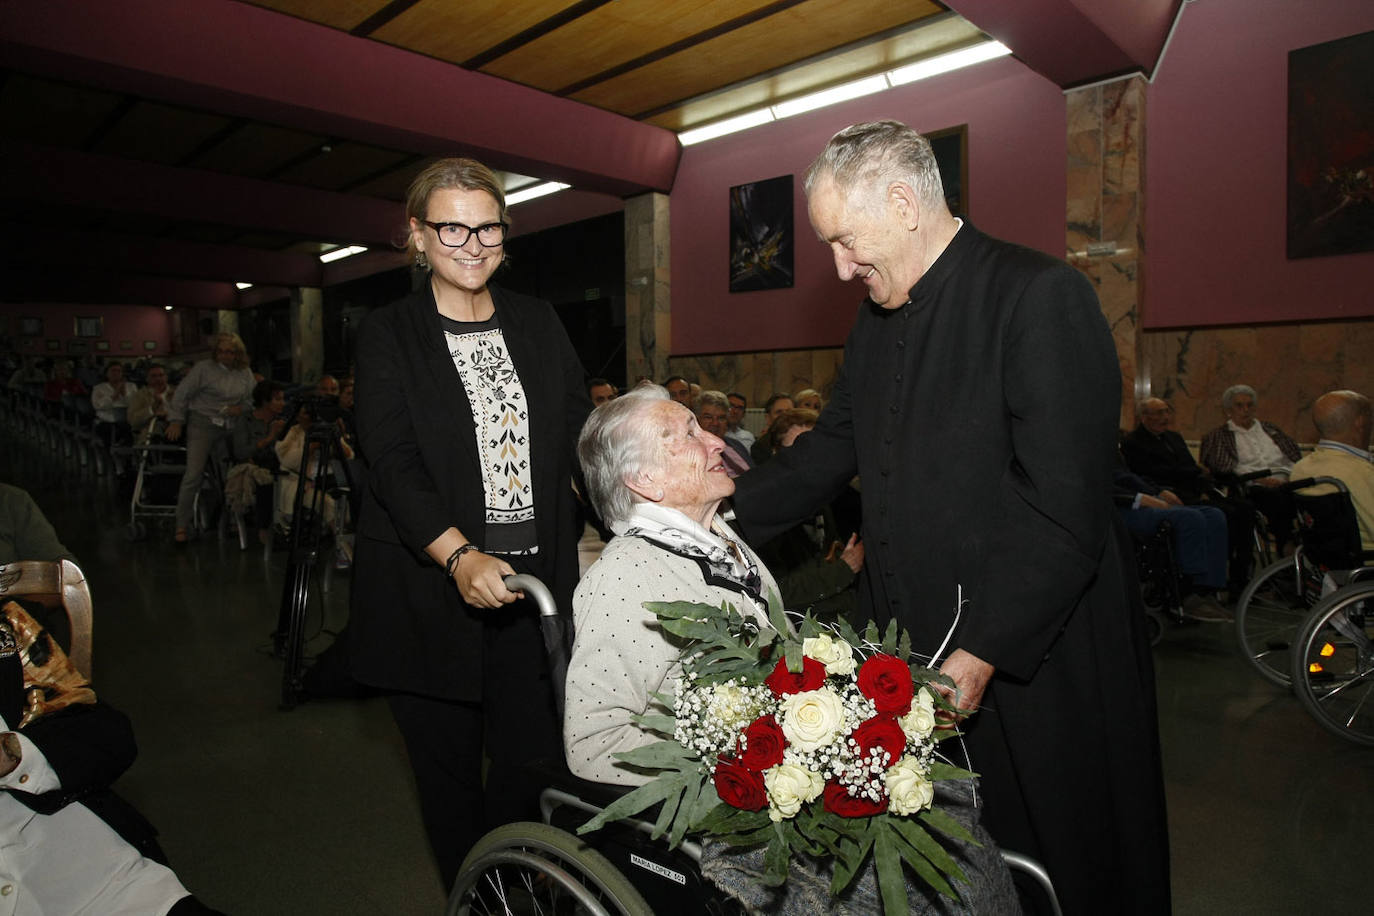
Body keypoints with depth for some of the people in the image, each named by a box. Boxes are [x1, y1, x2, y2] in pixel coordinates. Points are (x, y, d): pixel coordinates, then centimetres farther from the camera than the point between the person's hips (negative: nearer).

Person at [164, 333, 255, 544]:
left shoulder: (245, 374, 9)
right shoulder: (204, 368, -3)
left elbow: (253, 400, 16)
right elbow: (182, 394, -2)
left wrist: (241, 408, -5)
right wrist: (176, 421, -6)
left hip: (230, 430, 4)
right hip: (203, 425, -4)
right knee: (193, 475, -11)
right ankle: (181, 527, -4)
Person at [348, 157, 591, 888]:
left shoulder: (538, 322, 10)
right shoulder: (388, 335, -1)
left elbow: (580, 436, 10)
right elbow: (393, 463, -12)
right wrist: (459, 556, -26)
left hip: (534, 582, 3)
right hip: (432, 594, -2)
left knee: (537, 764, 5)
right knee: (450, 769, 11)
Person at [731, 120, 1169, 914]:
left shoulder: (1040, 296, -15)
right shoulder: (877, 321, 11)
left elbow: (1065, 510, -20)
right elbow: (829, 455, 15)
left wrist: (983, 653, -19)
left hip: (1037, 662, -6)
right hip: (916, 661, 7)